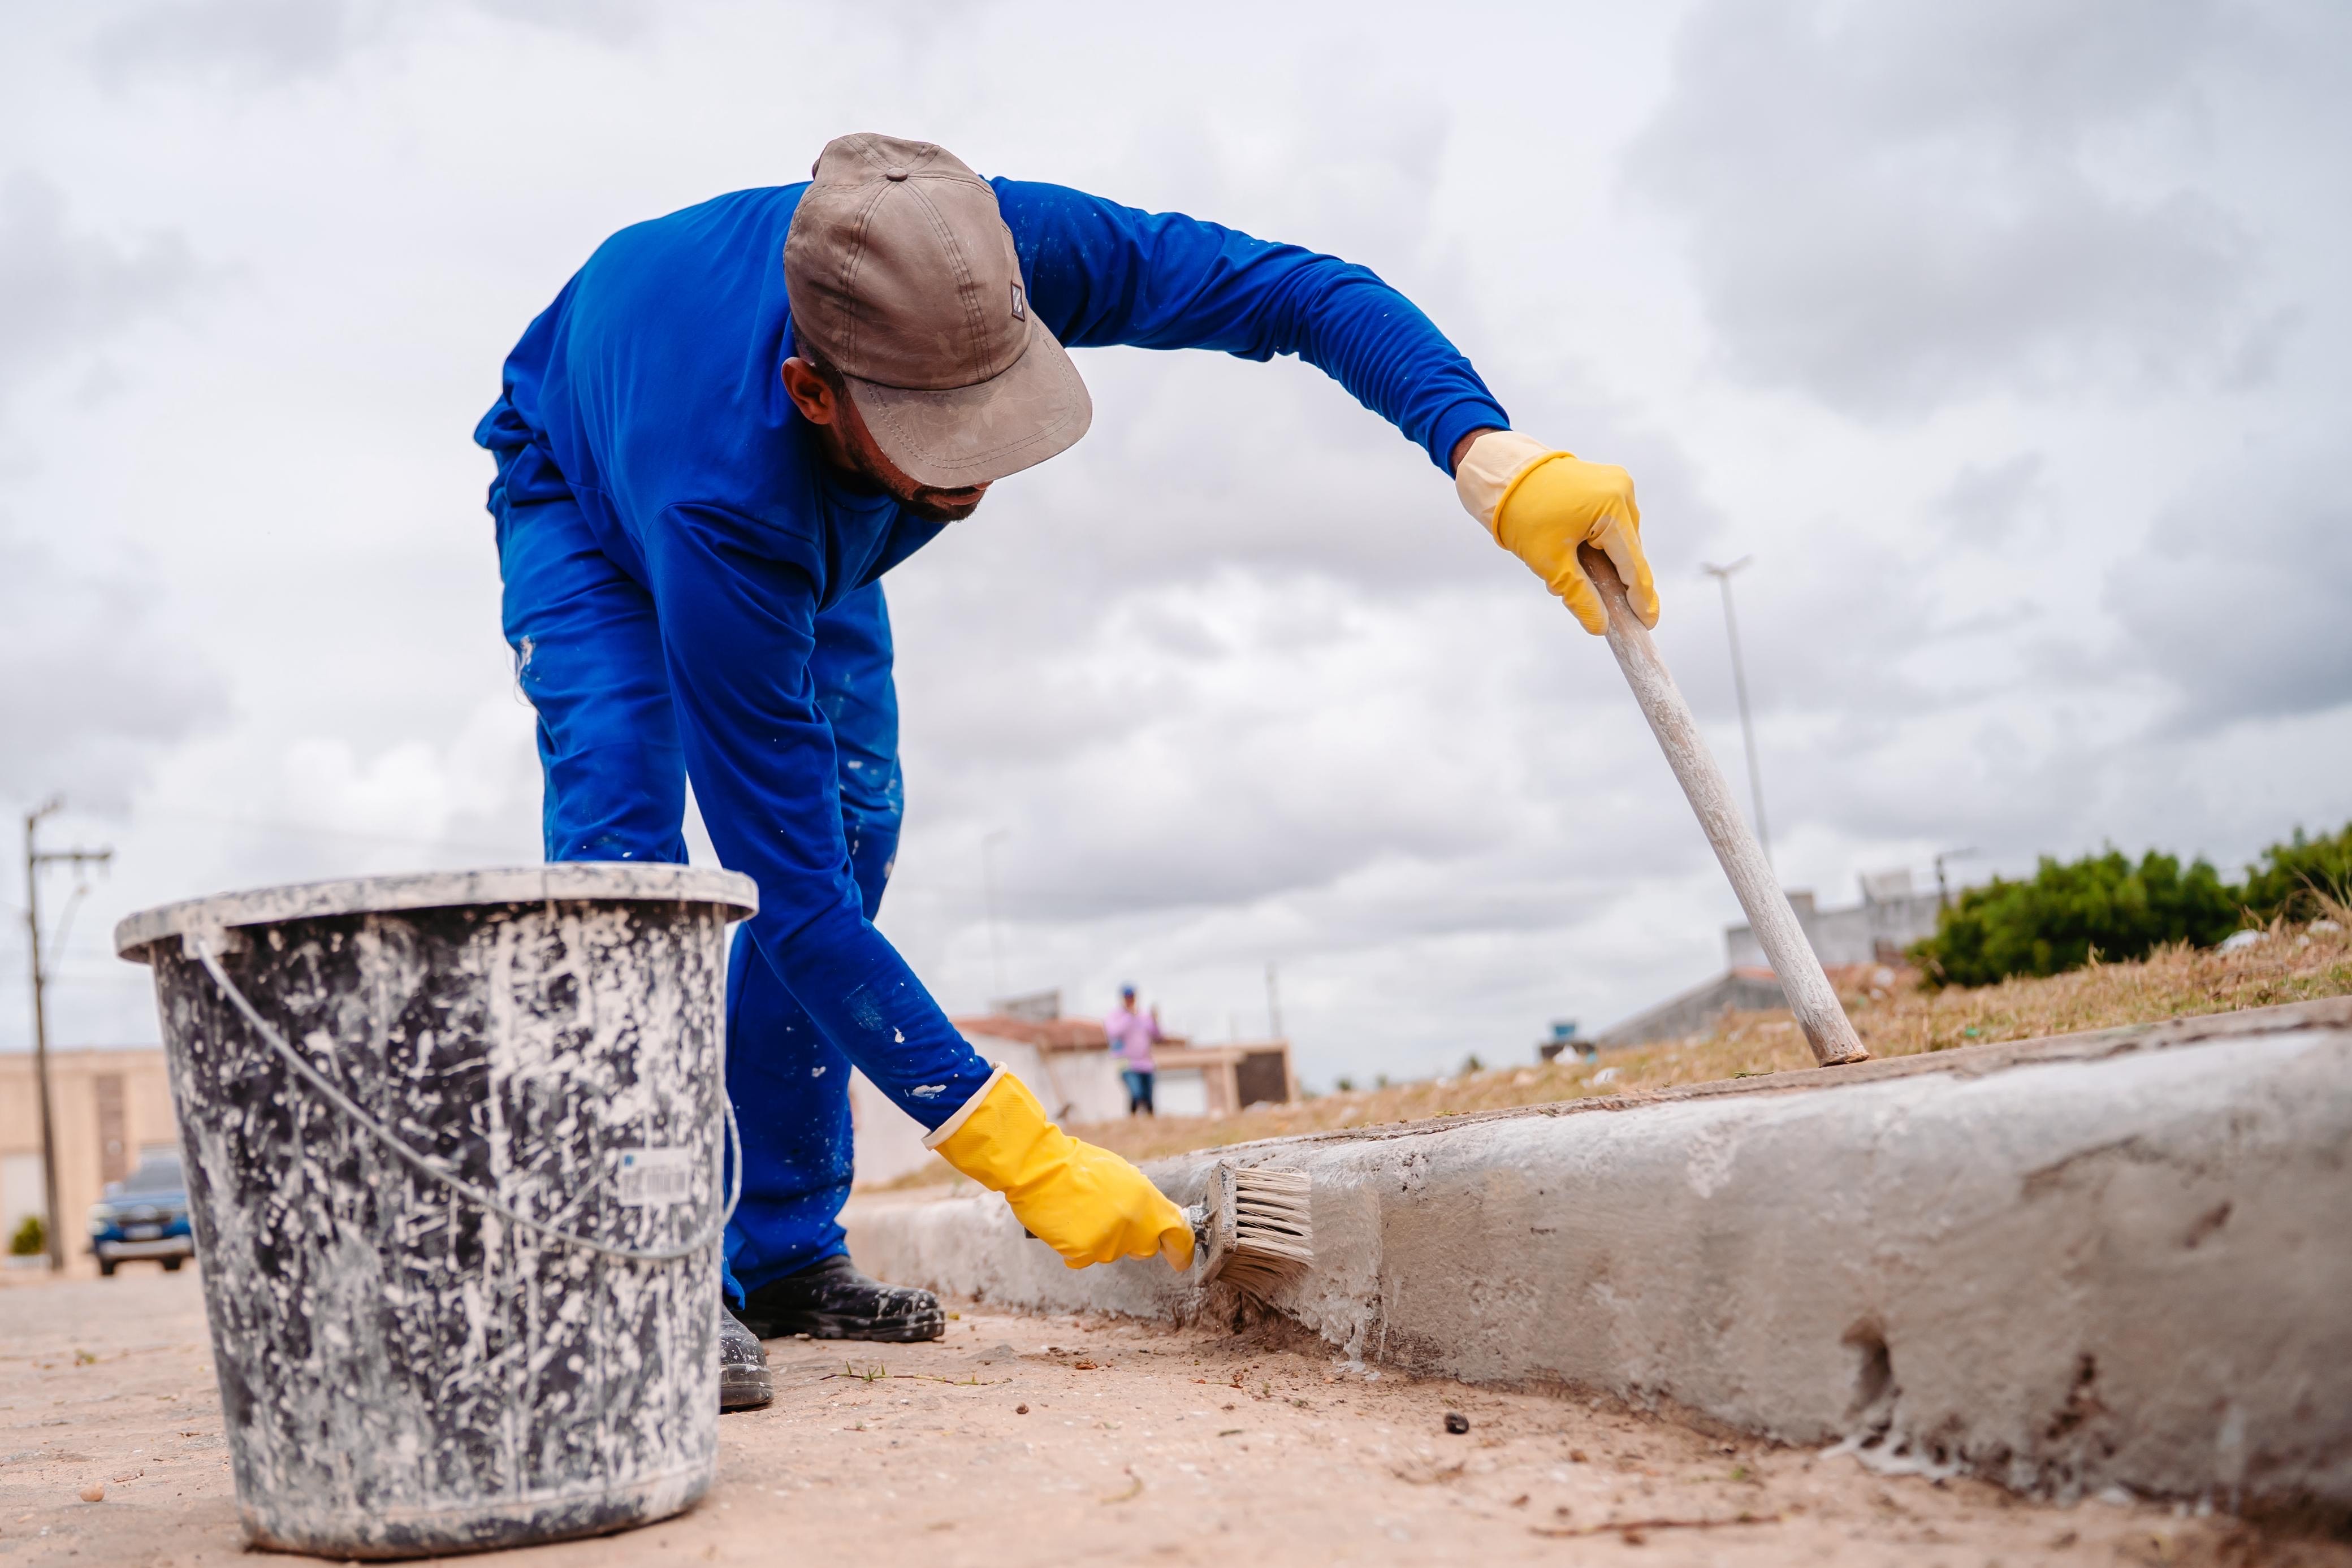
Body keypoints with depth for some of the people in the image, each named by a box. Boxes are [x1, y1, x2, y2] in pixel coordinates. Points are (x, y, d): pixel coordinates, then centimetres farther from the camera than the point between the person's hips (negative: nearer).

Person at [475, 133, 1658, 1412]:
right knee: (624, 820, -29)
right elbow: (792, 897, -45)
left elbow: (1296, 289, -30)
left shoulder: (1005, 253, -40)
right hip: (586, 491, -4)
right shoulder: (723, 514, -49)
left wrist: (1492, 461, -48)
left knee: (850, 831, -6)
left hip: (810, 524, 5)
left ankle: (786, 1252, 4)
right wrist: (1027, 1158, -47)